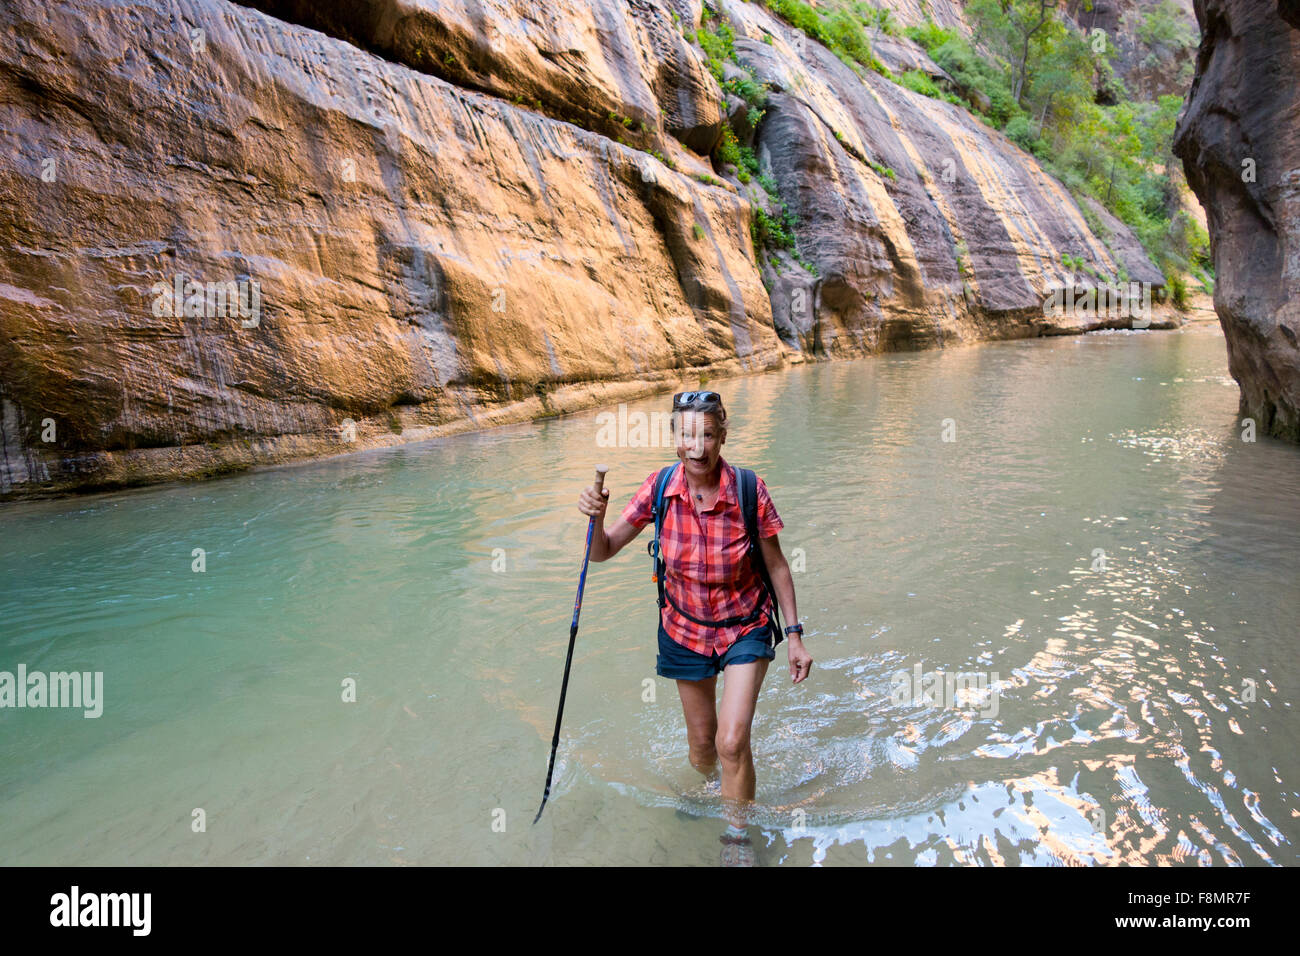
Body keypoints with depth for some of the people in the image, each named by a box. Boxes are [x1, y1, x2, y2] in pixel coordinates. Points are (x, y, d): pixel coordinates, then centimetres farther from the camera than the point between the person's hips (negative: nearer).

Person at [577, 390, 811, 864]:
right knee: (702, 742, 15)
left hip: (745, 627, -2)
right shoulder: (659, 488, -16)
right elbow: (603, 552, -11)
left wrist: (794, 635, -7)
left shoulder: (749, 490, -22)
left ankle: (737, 835, 16)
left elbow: (776, 565, -9)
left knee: (732, 741, -11)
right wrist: (596, 516, -32)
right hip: (685, 629, 2)